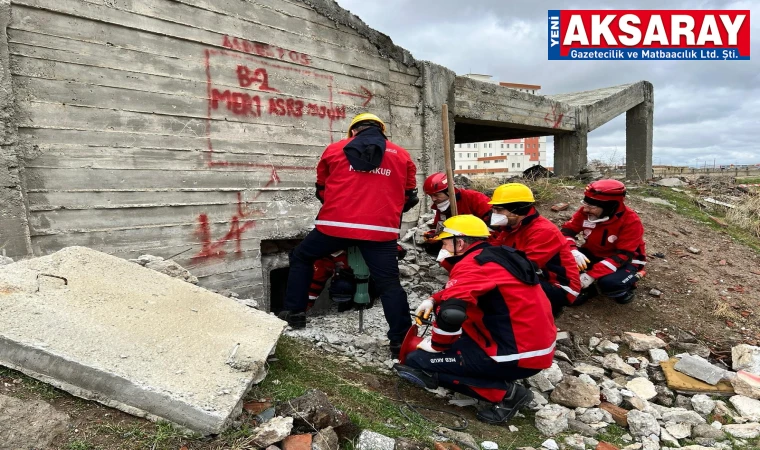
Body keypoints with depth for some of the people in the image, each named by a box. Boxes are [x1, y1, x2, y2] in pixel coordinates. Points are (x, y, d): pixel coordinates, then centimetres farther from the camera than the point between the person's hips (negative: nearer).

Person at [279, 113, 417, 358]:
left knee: (301, 257, 22)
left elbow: (321, 189, 23)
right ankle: (401, 340, 5)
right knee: (389, 283, 7)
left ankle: (293, 313, 24)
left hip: (336, 224, 0)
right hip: (381, 229, 1)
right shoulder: (402, 156, 13)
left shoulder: (334, 150, 13)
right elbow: (409, 197, 20)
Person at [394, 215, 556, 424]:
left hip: (518, 355, -9)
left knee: (416, 361, -7)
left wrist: (436, 345, -9)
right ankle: (505, 387, 9)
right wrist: (433, 300, 12)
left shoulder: (472, 265, -15)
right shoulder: (499, 257, 13)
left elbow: (451, 312, -28)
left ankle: (504, 393, -5)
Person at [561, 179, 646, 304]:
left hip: (624, 261, -4)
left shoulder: (631, 221, -26)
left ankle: (624, 288, 1)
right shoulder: (586, 211, -15)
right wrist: (574, 252, -33)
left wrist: (592, 275, -37)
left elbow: (623, 256, -28)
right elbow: (567, 231, -10)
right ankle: (584, 287, 1)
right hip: (593, 254, 4)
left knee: (609, 283, -37)